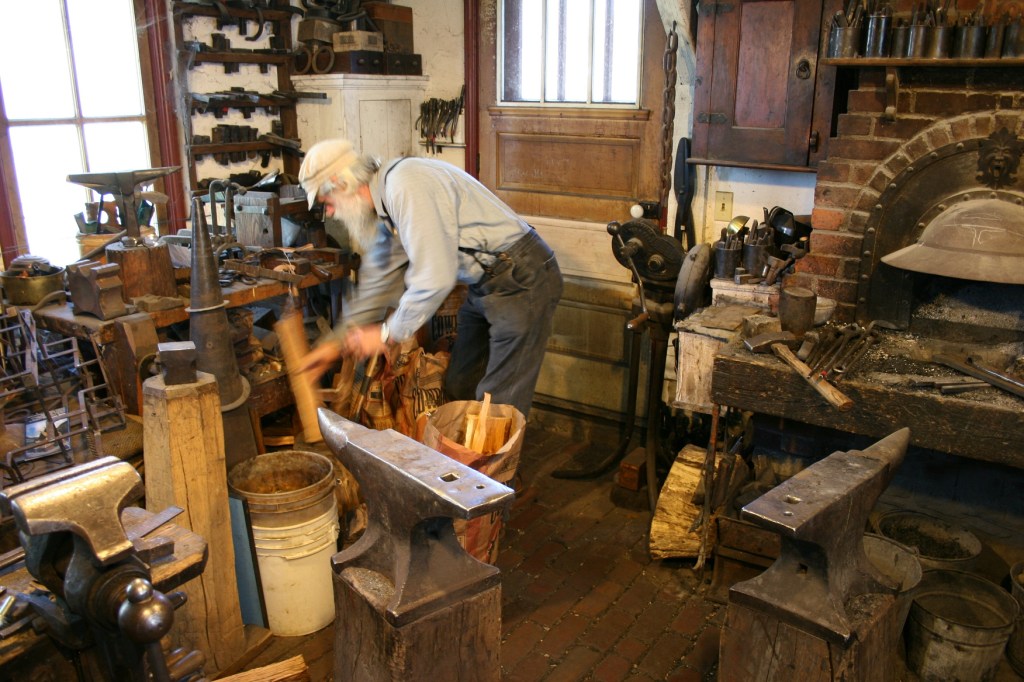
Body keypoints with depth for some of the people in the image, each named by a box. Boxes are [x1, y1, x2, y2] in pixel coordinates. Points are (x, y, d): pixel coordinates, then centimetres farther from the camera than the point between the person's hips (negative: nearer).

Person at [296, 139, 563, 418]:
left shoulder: (405, 185, -23)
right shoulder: (385, 207, 9)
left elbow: (434, 277, -27)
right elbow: (378, 279, 17)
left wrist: (387, 334, -13)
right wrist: (337, 342, 18)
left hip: (521, 280, -10)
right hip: (486, 284, 10)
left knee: (499, 405, -6)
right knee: (459, 390, 17)